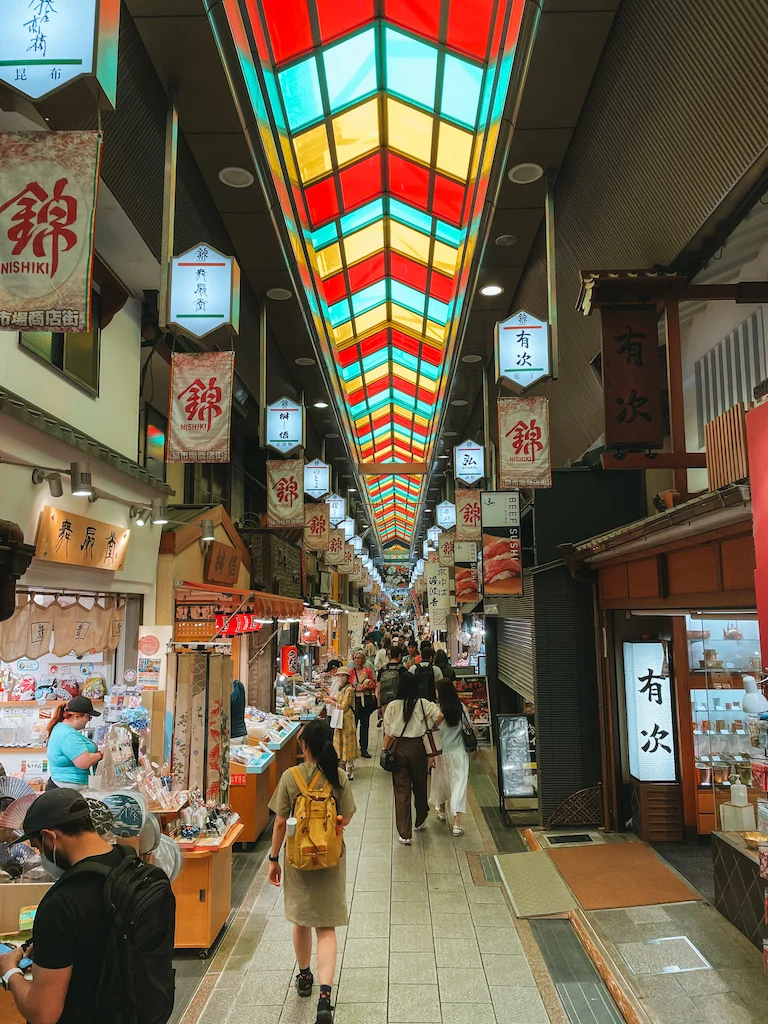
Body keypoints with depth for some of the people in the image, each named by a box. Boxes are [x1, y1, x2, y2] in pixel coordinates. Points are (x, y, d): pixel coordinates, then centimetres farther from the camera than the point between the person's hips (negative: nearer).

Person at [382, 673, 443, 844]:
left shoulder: (392, 706, -7)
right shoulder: (423, 704, -6)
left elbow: (388, 733, -4)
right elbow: (440, 715, -16)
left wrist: (385, 751, 7)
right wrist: (431, 729, 2)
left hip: (399, 748, -1)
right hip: (418, 747, 1)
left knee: (401, 791, 4)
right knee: (419, 786, 21)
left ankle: (404, 834, 5)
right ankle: (420, 821, 40)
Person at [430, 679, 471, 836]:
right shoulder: (461, 707, -6)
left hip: (441, 753, -1)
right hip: (459, 752, 1)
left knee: (441, 782, 20)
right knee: (459, 784, 2)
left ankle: (441, 811, 44)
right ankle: (457, 823, -4)